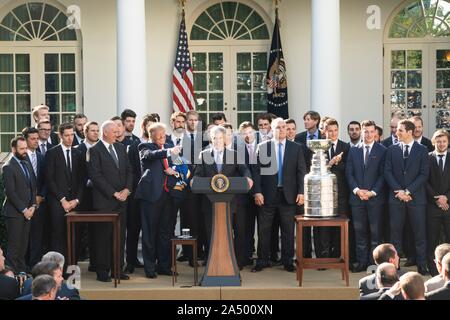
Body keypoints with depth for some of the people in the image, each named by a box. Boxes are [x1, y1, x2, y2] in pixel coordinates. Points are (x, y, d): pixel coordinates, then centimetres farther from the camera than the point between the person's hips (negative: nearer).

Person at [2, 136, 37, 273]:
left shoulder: (27, 165, 15)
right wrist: (24, 210, -12)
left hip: (27, 212, 7)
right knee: (14, 245, -6)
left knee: (24, 245, 6)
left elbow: (33, 186, 18)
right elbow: (10, 192, -14)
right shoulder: (8, 167, -9)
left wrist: (33, 206, 4)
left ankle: (22, 271, 11)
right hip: (14, 212, -7)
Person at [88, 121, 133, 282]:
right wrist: (114, 193, -13)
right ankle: (102, 271, 6)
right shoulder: (95, 150, -7)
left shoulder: (121, 148, 14)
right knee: (104, 237, -1)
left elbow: (129, 170, 15)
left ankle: (118, 269, 16)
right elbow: (96, 176, -13)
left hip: (121, 199, 6)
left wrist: (127, 189, -2)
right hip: (104, 201, -6)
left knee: (120, 235, 8)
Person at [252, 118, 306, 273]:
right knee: (263, 229, 4)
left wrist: (300, 192, -4)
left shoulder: (296, 148, 6)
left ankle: (287, 261, 15)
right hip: (268, 194, 0)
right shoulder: (262, 147, 3)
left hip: (288, 194, 1)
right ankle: (262, 261, 14)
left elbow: (301, 171, 4)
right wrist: (257, 192, -7)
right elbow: (257, 170, 0)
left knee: (288, 230, 5)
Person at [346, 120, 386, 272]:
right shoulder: (353, 150, 10)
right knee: (359, 231, 4)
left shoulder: (382, 150, 2)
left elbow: (383, 174, -2)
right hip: (357, 197, 2)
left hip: (375, 197, -2)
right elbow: (348, 173, 7)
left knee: (375, 231, 0)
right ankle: (362, 262, 10)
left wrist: (372, 192, -10)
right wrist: (357, 190, -7)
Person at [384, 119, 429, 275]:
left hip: (416, 197, -2)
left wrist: (408, 191, -11)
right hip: (396, 197, 2)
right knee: (396, 232, 3)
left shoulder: (422, 150, 2)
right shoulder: (391, 150, 8)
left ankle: (422, 265, 7)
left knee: (420, 232, 1)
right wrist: (398, 191, -9)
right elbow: (388, 172, 4)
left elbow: (424, 174, -3)